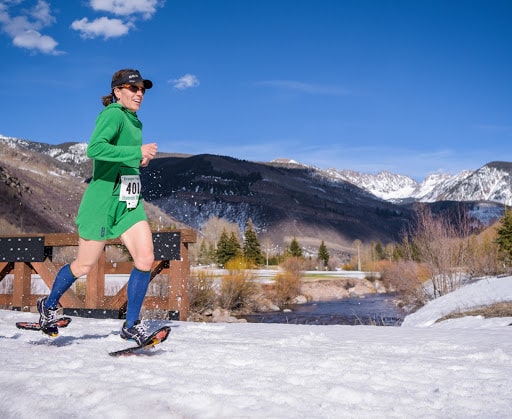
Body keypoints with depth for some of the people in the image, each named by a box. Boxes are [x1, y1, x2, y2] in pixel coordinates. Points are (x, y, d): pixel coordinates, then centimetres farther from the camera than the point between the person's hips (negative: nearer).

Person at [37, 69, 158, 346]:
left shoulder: (135, 122, 15)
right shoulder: (113, 114, -12)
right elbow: (94, 149, -29)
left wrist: (140, 160, 10)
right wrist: (137, 152, -32)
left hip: (130, 203, 7)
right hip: (103, 201, -7)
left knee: (145, 260, -9)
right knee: (84, 266, 7)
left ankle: (131, 325, 4)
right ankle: (49, 305, 34)